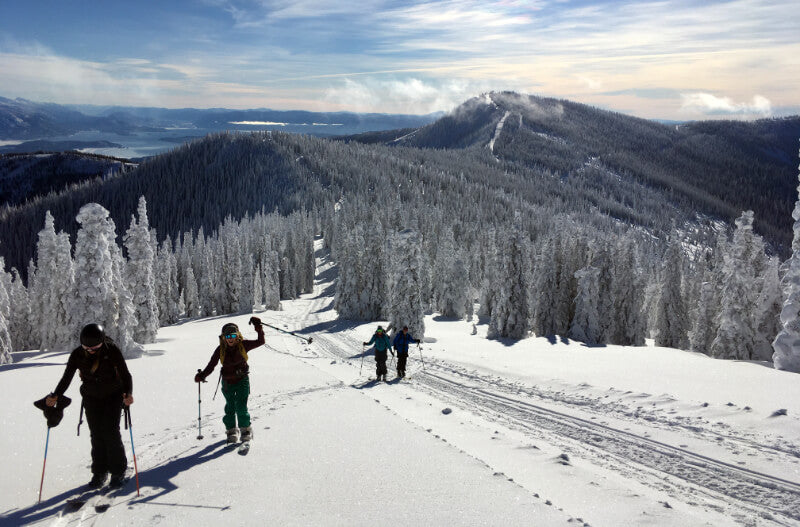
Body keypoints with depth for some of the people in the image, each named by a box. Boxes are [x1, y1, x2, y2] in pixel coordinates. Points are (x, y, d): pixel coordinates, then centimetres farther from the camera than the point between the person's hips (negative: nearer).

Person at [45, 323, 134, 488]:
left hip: (113, 396, -3)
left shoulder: (112, 351, -20)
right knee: (96, 434, 0)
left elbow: (125, 374, -21)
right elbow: (66, 378, -9)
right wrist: (55, 396, -26)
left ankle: (118, 471, 6)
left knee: (110, 432, -9)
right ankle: (100, 472, 14)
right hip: (91, 398, 3)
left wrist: (128, 393, -38)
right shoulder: (77, 354, -12)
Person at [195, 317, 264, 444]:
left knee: (241, 407, -6)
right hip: (227, 382, 2)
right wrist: (202, 375, -17)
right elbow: (211, 365, -4)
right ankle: (231, 430, 22)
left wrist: (258, 327, -16)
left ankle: (246, 429, 13)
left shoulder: (243, 345, -9)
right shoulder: (221, 349, -7)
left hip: (242, 380, -1)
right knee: (230, 406, 4)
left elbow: (260, 342, -8)